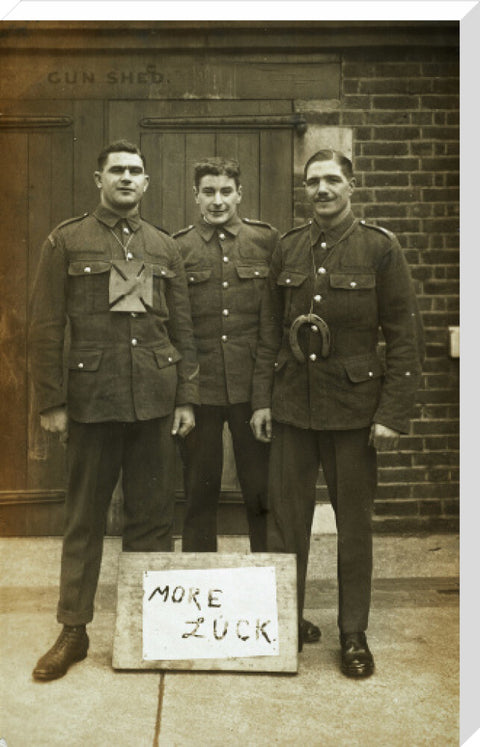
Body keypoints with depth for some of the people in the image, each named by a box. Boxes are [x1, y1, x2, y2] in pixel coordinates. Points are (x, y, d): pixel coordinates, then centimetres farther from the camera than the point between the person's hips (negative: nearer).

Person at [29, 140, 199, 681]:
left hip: (156, 401, 3)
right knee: (84, 519, 8)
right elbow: (46, 327, -1)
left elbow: (182, 330, 11)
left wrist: (186, 397, 4)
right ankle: (73, 631, 21)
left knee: (152, 516, 9)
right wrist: (51, 402, -6)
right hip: (92, 398, -2)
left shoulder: (164, 248, 12)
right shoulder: (66, 241, 4)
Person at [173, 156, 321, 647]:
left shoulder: (267, 241, 6)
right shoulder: (177, 248, 5)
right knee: (200, 495, 10)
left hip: (254, 386, 0)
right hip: (198, 388, 0)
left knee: (264, 494, 6)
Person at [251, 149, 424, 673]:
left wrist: (393, 413, -10)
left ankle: (354, 635, 24)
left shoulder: (380, 248, -3)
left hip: (354, 405, -2)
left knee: (353, 522, 8)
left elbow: (405, 336, -5)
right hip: (292, 404, 3)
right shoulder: (288, 249, 7)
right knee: (286, 519, 8)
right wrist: (261, 399, 3)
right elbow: (270, 331, 9)